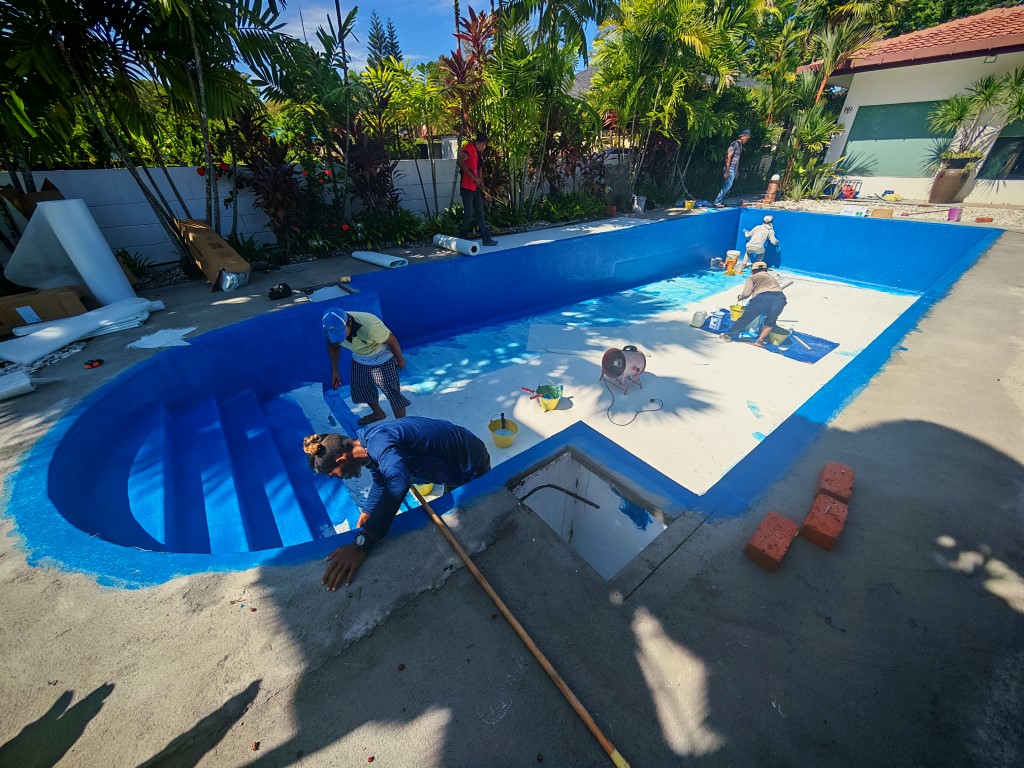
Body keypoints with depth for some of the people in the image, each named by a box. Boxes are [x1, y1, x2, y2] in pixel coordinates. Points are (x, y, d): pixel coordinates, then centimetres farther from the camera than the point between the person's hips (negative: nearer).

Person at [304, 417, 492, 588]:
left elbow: (397, 483, -56)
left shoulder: (378, 443, -36)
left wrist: (362, 542, -57)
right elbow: (381, 484, 9)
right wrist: (365, 516, 10)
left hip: (471, 463, -9)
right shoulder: (364, 439, -5)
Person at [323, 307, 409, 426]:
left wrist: (400, 360, -9)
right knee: (360, 388, 19)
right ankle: (377, 413, 45)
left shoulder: (369, 326, -41)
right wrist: (335, 371, 5)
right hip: (359, 360, 6)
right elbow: (333, 346, 1)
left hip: (383, 360, -6)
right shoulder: (331, 329, -22)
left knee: (392, 393, -6)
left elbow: (392, 341, -24)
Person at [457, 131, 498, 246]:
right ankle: (462, 239, 4)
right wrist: (473, 177, -23)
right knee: (468, 214, -8)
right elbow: (460, 162, -20)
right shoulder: (469, 148, -4)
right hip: (467, 188, -9)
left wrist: (485, 192, 20)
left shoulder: (477, 154, 22)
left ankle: (486, 239, 9)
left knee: (480, 214, 7)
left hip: (476, 189, 9)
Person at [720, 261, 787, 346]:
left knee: (746, 317, 9)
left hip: (762, 297, -4)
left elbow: (746, 293, 5)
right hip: (780, 297, 4)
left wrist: (740, 297, 26)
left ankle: (729, 335, 17)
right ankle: (760, 340, 14)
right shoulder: (773, 277, 37)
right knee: (770, 321, 23)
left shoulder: (753, 277, 20)